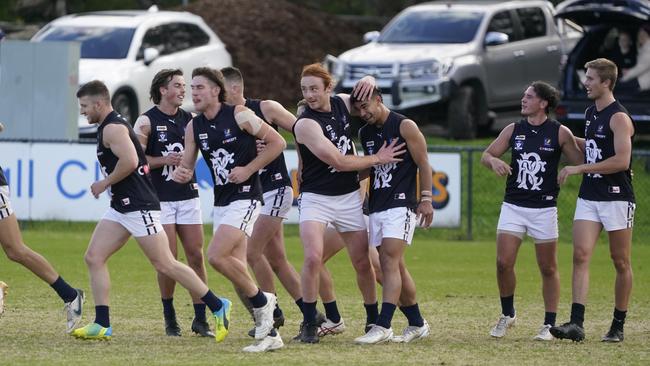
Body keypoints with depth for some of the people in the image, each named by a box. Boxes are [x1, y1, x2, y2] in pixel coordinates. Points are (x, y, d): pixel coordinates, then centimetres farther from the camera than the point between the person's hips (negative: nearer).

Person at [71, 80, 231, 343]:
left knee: (165, 264, -8)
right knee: (93, 258, 2)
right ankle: (102, 326, 0)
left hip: (139, 207, -11)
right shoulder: (107, 128, 18)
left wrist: (104, 183, -16)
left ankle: (218, 307, -1)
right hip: (120, 207, 11)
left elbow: (130, 161, -28)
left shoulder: (113, 128, -14)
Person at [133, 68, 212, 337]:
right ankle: (169, 317, 10)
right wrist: (164, 160, -15)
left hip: (188, 196, 4)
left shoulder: (189, 119, 9)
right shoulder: (147, 122, -3)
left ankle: (200, 318, 3)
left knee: (196, 256, -1)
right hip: (160, 200, -4)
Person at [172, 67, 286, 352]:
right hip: (220, 202, 7)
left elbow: (277, 142, -7)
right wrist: (181, 174, -13)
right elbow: (186, 167, 11)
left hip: (245, 197, -7)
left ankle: (261, 301, -2)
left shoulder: (239, 115, -10)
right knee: (236, 270, 4)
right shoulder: (194, 127, 7)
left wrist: (248, 169, -13)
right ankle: (269, 334, 11)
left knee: (216, 256, -21)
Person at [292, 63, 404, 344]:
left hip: (349, 198, 5)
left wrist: (368, 81, -4)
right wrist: (378, 159, -11)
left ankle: (373, 319, 27)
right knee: (313, 257, -22)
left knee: (363, 262, 9)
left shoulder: (342, 103, 1)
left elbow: (367, 97, 21)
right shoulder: (305, 124, -18)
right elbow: (339, 161, -20)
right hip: (316, 198, -5)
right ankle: (309, 323, -11)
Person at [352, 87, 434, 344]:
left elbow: (423, 164, -5)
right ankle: (417, 323, 17)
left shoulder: (405, 127, -4)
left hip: (401, 204, -7)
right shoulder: (365, 133, 15)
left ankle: (383, 326, -26)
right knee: (394, 267, 7)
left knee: (390, 261, -18)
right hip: (376, 207, 7)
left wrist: (426, 199, -11)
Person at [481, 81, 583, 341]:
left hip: (544, 209, -2)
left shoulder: (560, 133, -2)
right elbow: (486, 155, 11)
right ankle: (507, 315, 14)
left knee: (548, 269, 3)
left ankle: (549, 325, 12)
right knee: (503, 262, -7)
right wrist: (494, 161, -11)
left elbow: (581, 162, 4)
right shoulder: (514, 130, 7)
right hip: (513, 207, 2)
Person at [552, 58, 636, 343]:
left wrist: (579, 169, -21)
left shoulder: (619, 117, -13)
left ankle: (618, 326, 13)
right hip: (589, 197, 7)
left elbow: (621, 160, -23)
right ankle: (576, 324, -16)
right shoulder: (590, 113, 13)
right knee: (580, 255, -8)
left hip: (617, 198, -7)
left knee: (621, 262, 4)